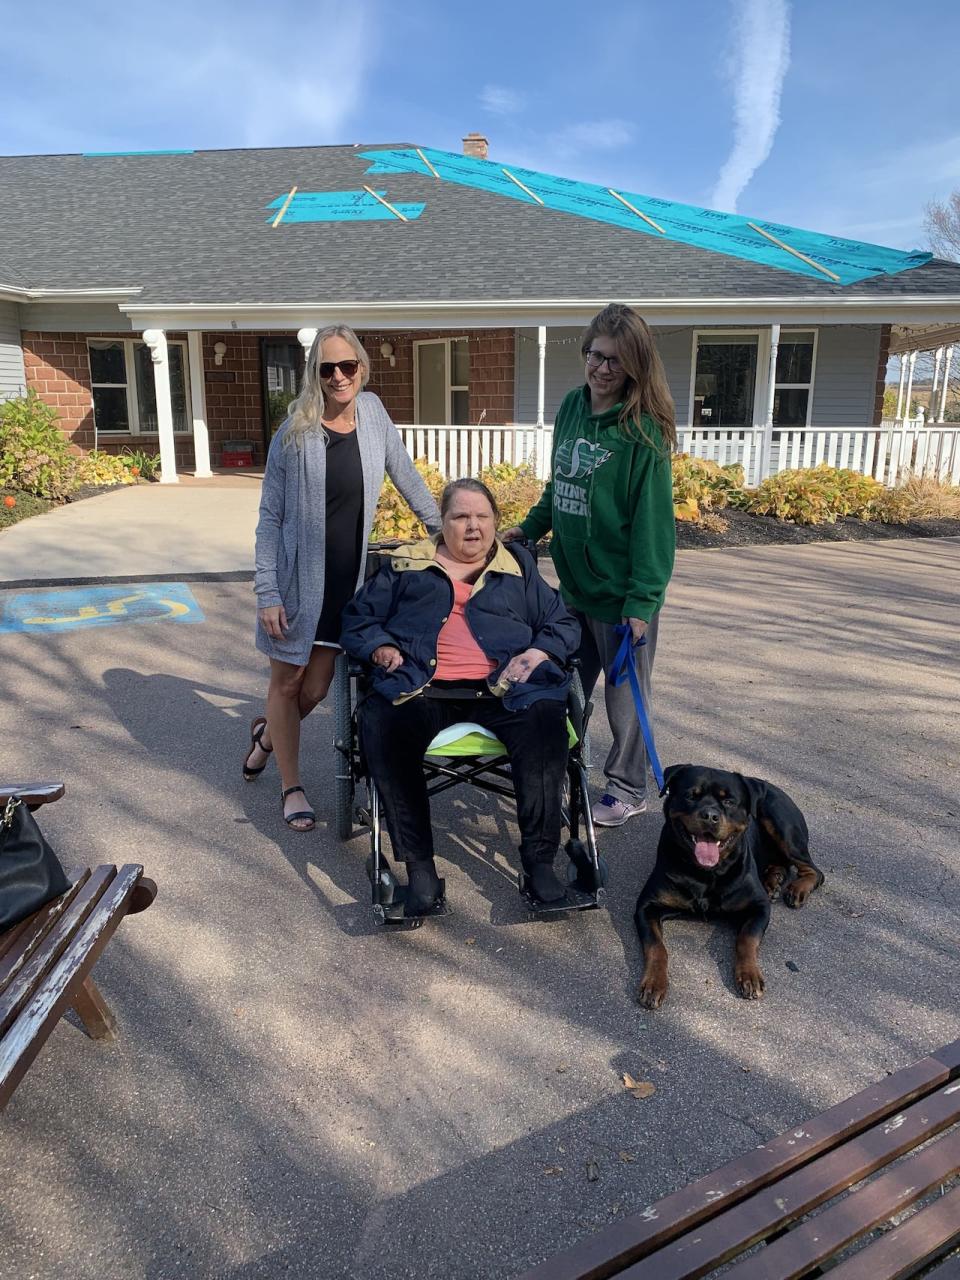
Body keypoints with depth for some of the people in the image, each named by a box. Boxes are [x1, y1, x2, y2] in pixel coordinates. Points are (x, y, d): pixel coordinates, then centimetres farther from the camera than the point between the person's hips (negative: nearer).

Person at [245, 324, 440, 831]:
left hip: (345, 580, 3)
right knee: (287, 681, 10)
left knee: (315, 689, 10)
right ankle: (291, 787, 30)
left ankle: (267, 733, 44)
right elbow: (270, 517, -8)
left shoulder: (372, 413, 0)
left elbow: (407, 476, 12)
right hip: (297, 578, -3)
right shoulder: (295, 433, -10)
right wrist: (267, 594, -12)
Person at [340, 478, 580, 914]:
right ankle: (419, 866, -25)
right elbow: (359, 616, 20)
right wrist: (380, 648, -1)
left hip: (502, 687, 1)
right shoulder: (406, 565, 23)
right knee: (381, 727, -33)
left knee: (545, 723, -32)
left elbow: (563, 623, 19)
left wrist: (538, 653, -1)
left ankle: (539, 860, -19)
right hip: (422, 688, 0)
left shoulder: (519, 567, 25)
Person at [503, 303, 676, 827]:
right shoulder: (572, 406, 5)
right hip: (573, 582, 6)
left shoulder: (643, 430, -15)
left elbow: (652, 520, -17)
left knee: (624, 694, 10)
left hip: (620, 589, -6)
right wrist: (529, 528, 14)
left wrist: (643, 599, -20)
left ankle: (628, 789, 29)